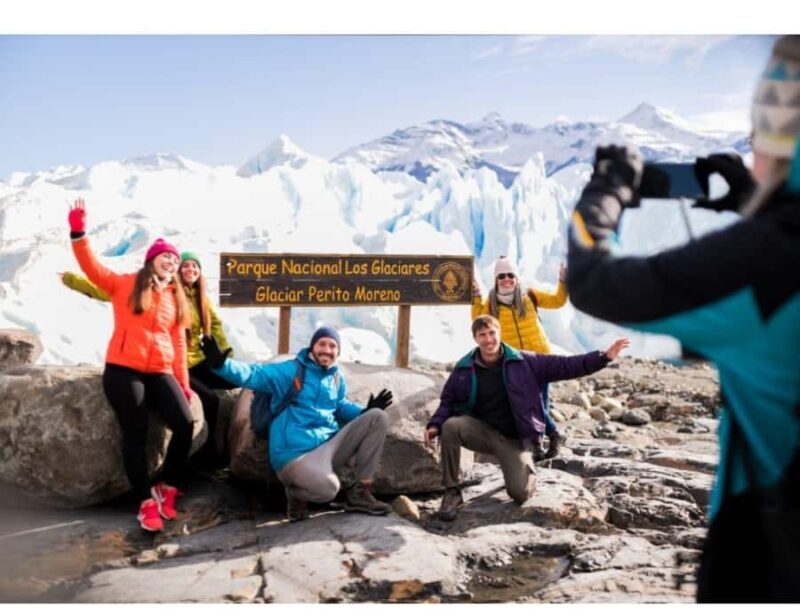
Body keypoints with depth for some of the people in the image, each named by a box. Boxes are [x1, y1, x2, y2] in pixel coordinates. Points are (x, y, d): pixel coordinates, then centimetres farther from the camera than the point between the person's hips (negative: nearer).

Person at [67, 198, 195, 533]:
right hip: (123, 371, -3)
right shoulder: (124, 284, 6)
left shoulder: (175, 299, 15)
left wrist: (183, 383, 11)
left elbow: (178, 343, 15)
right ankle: (146, 502, 8)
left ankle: (166, 487, 6)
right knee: (135, 436, -2)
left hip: (160, 373, 4)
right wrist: (79, 233, -19)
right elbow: (92, 267, -5)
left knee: (185, 423, -13)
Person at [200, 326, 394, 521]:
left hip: (330, 447, 7)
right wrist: (222, 364, -31)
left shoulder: (337, 379, 16)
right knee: (327, 487, -38)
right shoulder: (291, 371, -5)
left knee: (377, 417, -5)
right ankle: (296, 493, 4)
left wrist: (365, 412, 9)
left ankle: (360, 493, 1)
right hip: (296, 454, -7)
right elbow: (253, 375, -13)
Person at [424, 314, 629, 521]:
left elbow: (564, 366, -6)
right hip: (481, 431, 1)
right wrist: (435, 425, -13)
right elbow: (448, 400, 6)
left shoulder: (522, 362, -6)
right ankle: (452, 492, -15)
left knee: (520, 494, -17)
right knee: (450, 426, -30)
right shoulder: (465, 368, -3)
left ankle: (527, 471, 24)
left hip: (513, 438, -1)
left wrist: (604, 357, -14)